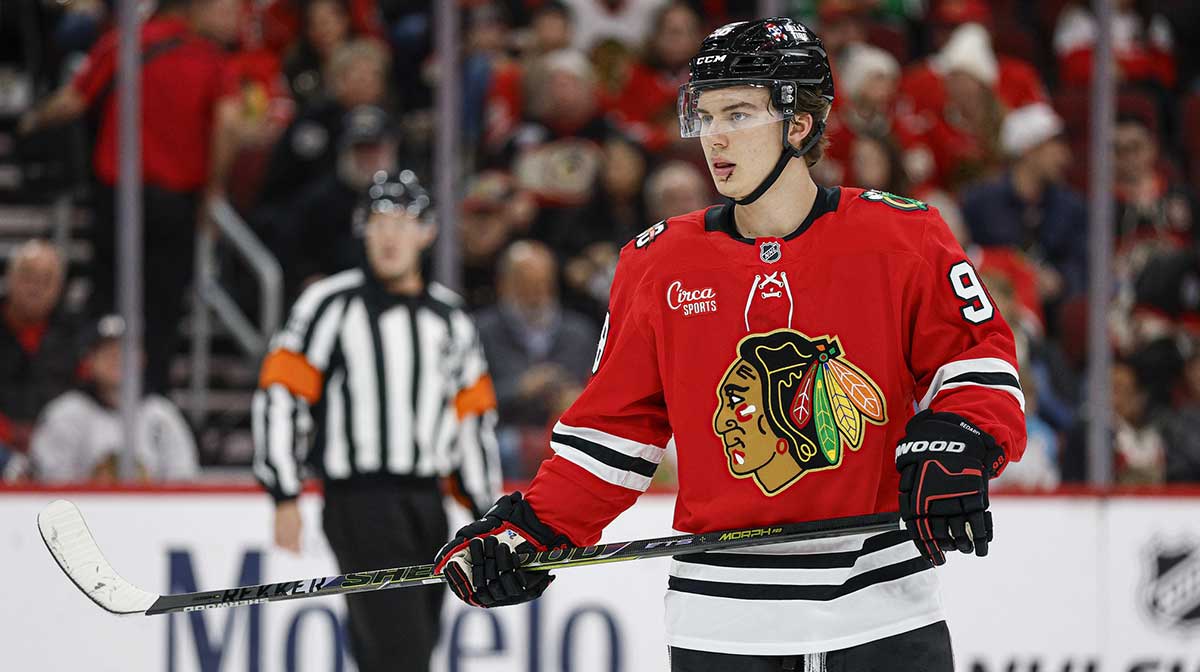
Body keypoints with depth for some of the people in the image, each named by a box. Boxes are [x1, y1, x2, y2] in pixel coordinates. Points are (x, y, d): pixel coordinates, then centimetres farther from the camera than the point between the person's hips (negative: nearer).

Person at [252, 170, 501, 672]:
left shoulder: (449, 316, 13)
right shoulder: (332, 304, -4)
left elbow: (473, 418, 18)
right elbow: (279, 395, -6)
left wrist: (487, 516, 15)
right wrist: (284, 499, -12)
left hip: (426, 504, 6)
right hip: (360, 502, -6)